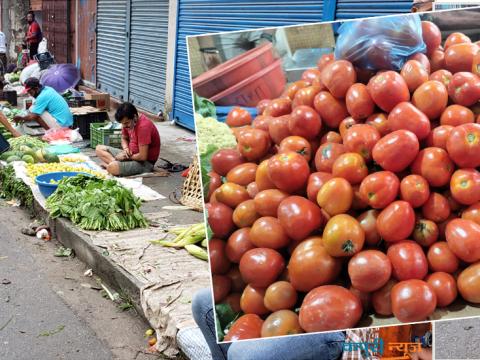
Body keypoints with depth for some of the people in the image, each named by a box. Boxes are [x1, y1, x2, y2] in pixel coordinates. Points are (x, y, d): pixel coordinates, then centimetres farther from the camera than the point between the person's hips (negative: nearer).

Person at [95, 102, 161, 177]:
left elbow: (143, 157, -28)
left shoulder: (143, 126, -28)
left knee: (112, 168, -34)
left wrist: (126, 156, -13)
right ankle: (114, 162, -11)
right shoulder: (127, 122, -2)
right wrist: (126, 149, -5)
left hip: (145, 162, -10)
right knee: (99, 149, 8)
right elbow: (124, 138, 18)